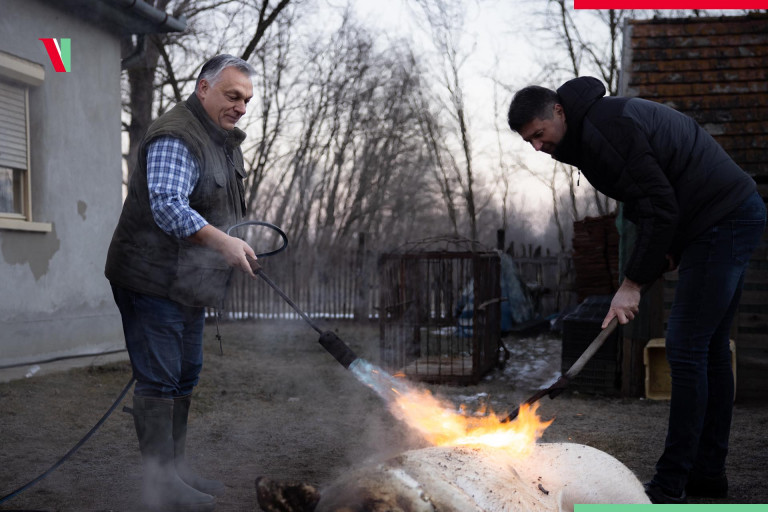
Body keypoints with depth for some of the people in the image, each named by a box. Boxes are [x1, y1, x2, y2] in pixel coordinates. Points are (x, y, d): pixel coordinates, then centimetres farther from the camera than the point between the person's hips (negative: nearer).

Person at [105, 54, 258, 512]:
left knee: (185, 377, 15)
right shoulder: (177, 139, -19)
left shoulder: (225, 140, 16)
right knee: (158, 381, -7)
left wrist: (236, 247, 14)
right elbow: (167, 207, -31)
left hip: (188, 285, 11)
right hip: (153, 282, -11)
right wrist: (222, 243, -35)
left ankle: (178, 471, 26)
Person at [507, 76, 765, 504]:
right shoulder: (596, 123, 14)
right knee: (710, 348, 12)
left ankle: (671, 485, -5)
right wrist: (667, 253, 5)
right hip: (733, 216, 11)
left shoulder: (606, 127, -19)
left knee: (687, 348, -10)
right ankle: (709, 473, 19)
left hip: (724, 222, -11)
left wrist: (633, 283, -17)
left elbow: (659, 207, -22)